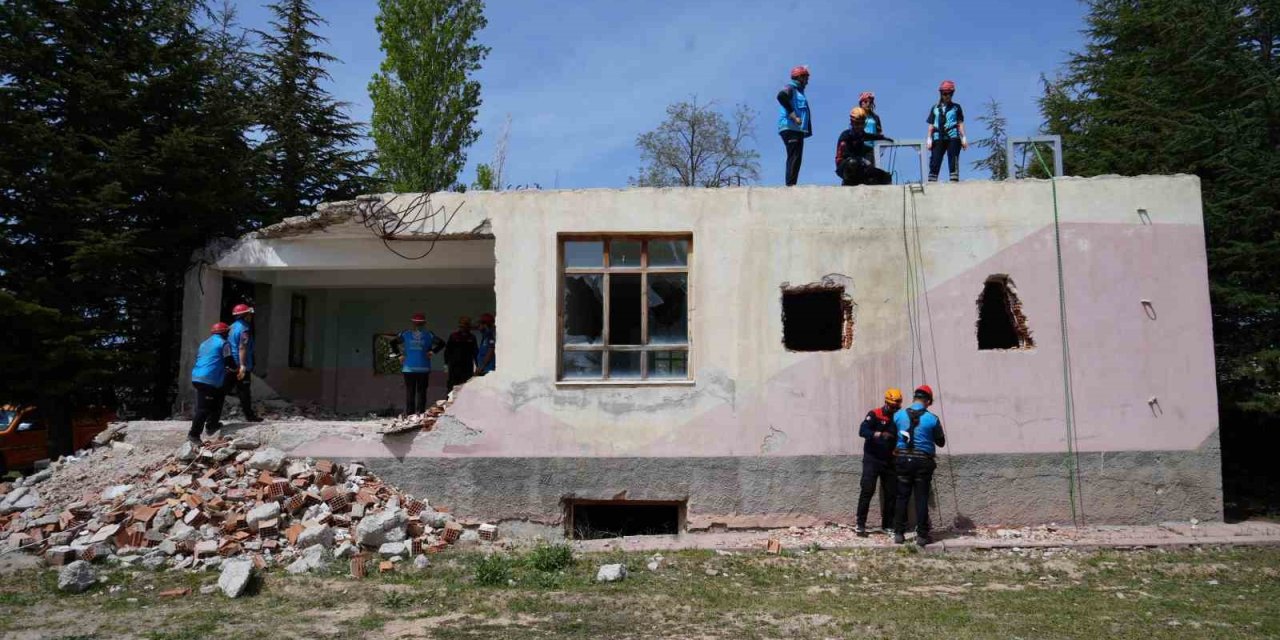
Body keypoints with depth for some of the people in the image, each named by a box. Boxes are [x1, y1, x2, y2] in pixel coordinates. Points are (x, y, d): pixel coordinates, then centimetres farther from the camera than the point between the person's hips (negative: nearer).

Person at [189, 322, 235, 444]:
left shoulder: (204, 344, 24)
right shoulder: (223, 343, 1)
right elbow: (229, 362, -6)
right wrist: (234, 369, 17)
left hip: (197, 378, 8)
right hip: (210, 380, -8)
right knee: (204, 408, -7)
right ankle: (194, 434, -8)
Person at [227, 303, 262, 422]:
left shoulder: (232, 327, 14)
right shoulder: (244, 328, -12)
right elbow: (242, 348, -22)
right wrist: (243, 366, -26)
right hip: (240, 366, -8)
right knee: (244, 391, 0)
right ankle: (249, 415, 8)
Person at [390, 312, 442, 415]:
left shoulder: (405, 334, 4)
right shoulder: (428, 335, 1)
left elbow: (393, 342, 1)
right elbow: (440, 343, -5)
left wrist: (399, 354, 4)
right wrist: (432, 351, 1)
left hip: (408, 368, 1)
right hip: (424, 368, -1)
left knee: (409, 391, 6)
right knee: (421, 391, 3)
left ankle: (409, 413, 4)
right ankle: (420, 412, 0)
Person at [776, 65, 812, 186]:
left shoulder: (799, 91, 27)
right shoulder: (790, 88, -1)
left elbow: (805, 112, 27)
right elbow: (781, 96, -23)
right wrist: (793, 116, -24)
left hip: (798, 130, 10)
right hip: (790, 128, -10)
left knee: (796, 158, 7)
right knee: (794, 157, -17)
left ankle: (792, 185, 6)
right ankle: (790, 184, -22)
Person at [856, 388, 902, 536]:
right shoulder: (875, 414, -8)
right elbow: (862, 431, -22)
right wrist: (879, 434, -38)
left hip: (889, 461, 4)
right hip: (872, 459, -4)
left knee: (891, 493, 4)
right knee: (867, 491, -8)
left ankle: (887, 525, 15)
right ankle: (861, 525, -4)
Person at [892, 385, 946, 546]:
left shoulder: (898, 415, -1)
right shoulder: (932, 419, -7)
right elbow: (941, 442, 5)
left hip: (902, 459, 2)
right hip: (923, 461, -2)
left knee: (902, 497, 8)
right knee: (921, 499, 4)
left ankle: (899, 533, 9)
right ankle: (921, 535, 6)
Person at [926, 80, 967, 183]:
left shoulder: (956, 107, 13)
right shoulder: (935, 108, 16)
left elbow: (960, 123, 8)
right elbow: (931, 125, 13)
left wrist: (963, 137, 0)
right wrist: (929, 138, 3)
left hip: (953, 137, -1)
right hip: (938, 138, 1)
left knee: (953, 160, -7)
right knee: (934, 161, -6)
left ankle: (954, 180, -9)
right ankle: (931, 182, -8)